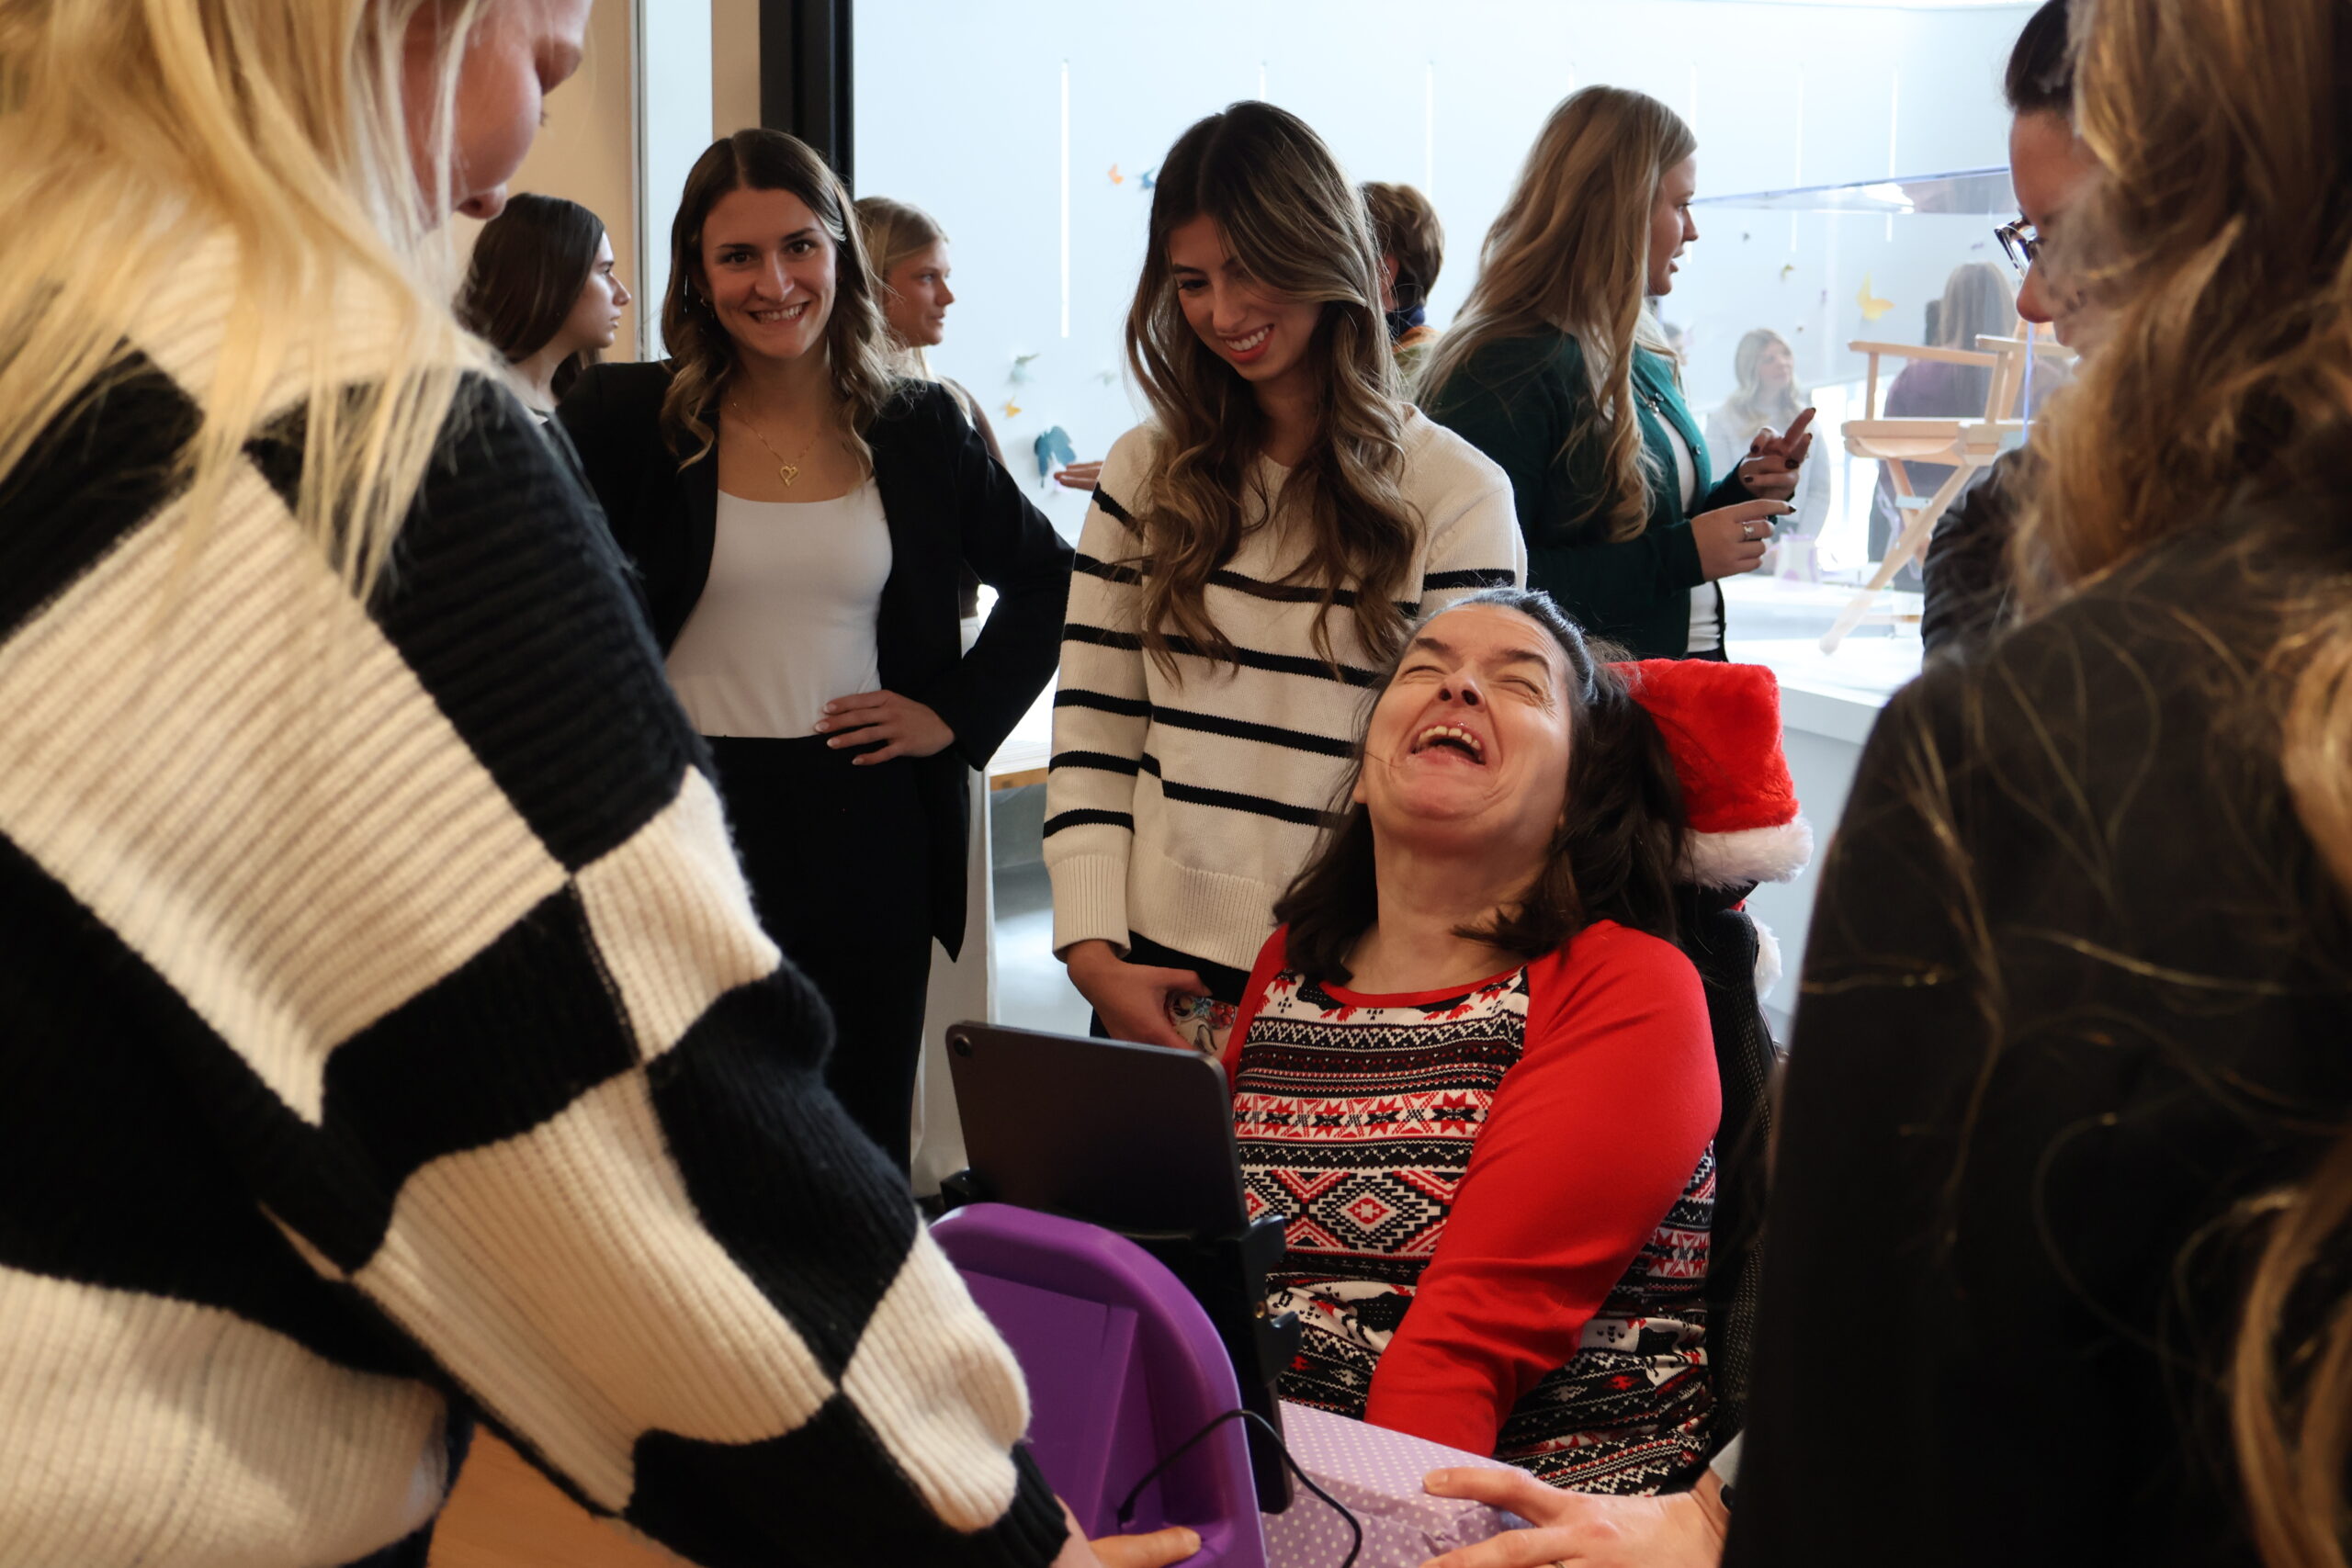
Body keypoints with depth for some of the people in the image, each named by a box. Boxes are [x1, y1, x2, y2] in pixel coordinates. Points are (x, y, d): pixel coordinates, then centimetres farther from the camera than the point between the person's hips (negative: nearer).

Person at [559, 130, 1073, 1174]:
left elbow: (1046, 578, 18)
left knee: (861, 1146, 8)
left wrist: (960, 714, 8)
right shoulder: (627, 421, -1)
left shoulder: (917, 429, 6)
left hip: (866, 829, 2)